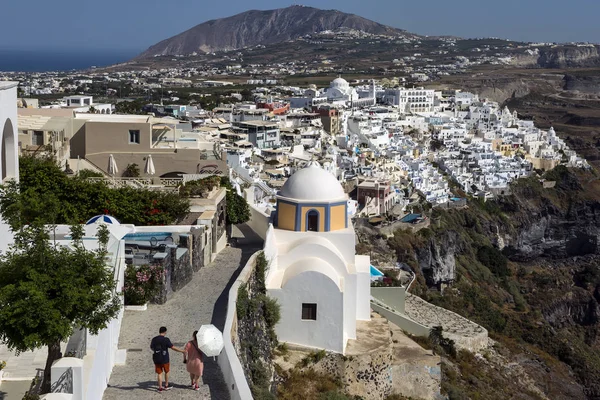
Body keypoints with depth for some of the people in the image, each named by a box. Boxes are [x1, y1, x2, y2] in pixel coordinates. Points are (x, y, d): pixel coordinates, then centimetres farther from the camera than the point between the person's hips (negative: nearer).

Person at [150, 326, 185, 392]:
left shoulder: (154, 339, -2)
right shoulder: (166, 339, -16)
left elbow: (151, 347, 13)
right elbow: (173, 347, -14)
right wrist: (182, 351, -4)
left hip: (156, 359, 3)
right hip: (164, 359, -3)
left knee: (159, 373, 11)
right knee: (166, 372, 18)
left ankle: (160, 387, 13)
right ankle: (166, 386, 27)